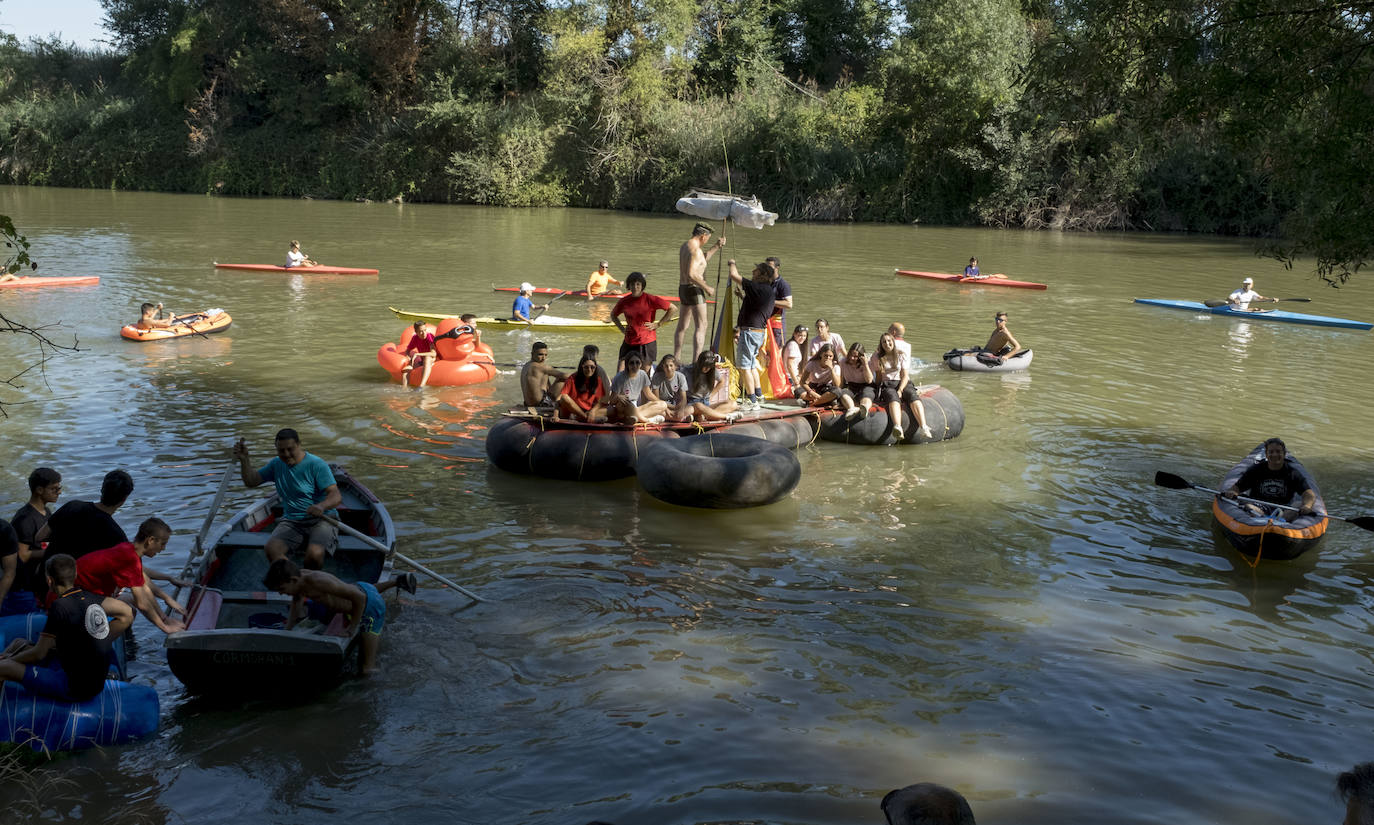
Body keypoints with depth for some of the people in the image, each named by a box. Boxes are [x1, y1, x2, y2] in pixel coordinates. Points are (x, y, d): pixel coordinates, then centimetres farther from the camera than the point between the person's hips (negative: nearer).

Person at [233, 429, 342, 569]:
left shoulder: (316, 464, -12)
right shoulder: (277, 464, 9)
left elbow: (336, 496, -21)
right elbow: (251, 481, 13)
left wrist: (321, 506, -43)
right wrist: (244, 460, -4)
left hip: (321, 519, -5)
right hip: (291, 521, 5)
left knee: (314, 554, -34)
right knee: (271, 550, -26)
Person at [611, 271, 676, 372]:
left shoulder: (650, 299, -8)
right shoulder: (624, 301, 2)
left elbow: (672, 308, -4)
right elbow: (613, 315, 22)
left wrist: (658, 324, -6)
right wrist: (622, 328, 8)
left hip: (647, 342, -3)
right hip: (629, 342, 3)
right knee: (620, 374, -6)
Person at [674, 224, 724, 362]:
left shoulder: (685, 245, 13)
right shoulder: (695, 249, -18)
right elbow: (691, 274, -27)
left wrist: (716, 247, 27)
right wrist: (707, 287, -19)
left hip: (683, 288, 10)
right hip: (694, 289, -10)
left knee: (683, 325, 18)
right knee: (701, 326, -9)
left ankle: (676, 358, 24)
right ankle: (696, 361, -17)